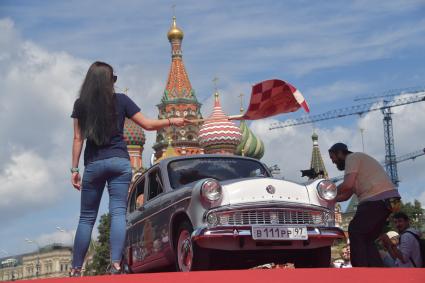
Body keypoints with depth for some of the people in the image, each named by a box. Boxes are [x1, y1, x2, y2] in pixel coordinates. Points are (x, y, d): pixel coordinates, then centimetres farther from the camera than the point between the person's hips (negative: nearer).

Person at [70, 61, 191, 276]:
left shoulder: (80, 104, 4)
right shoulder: (121, 100, 3)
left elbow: (78, 139, 2)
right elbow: (147, 125, 5)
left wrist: (74, 169, 5)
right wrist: (172, 121, 19)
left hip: (93, 164, 1)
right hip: (119, 162, -1)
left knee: (87, 218, 8)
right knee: (118, 213, -5)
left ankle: (76, 269, 9)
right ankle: (116, 264, -19)